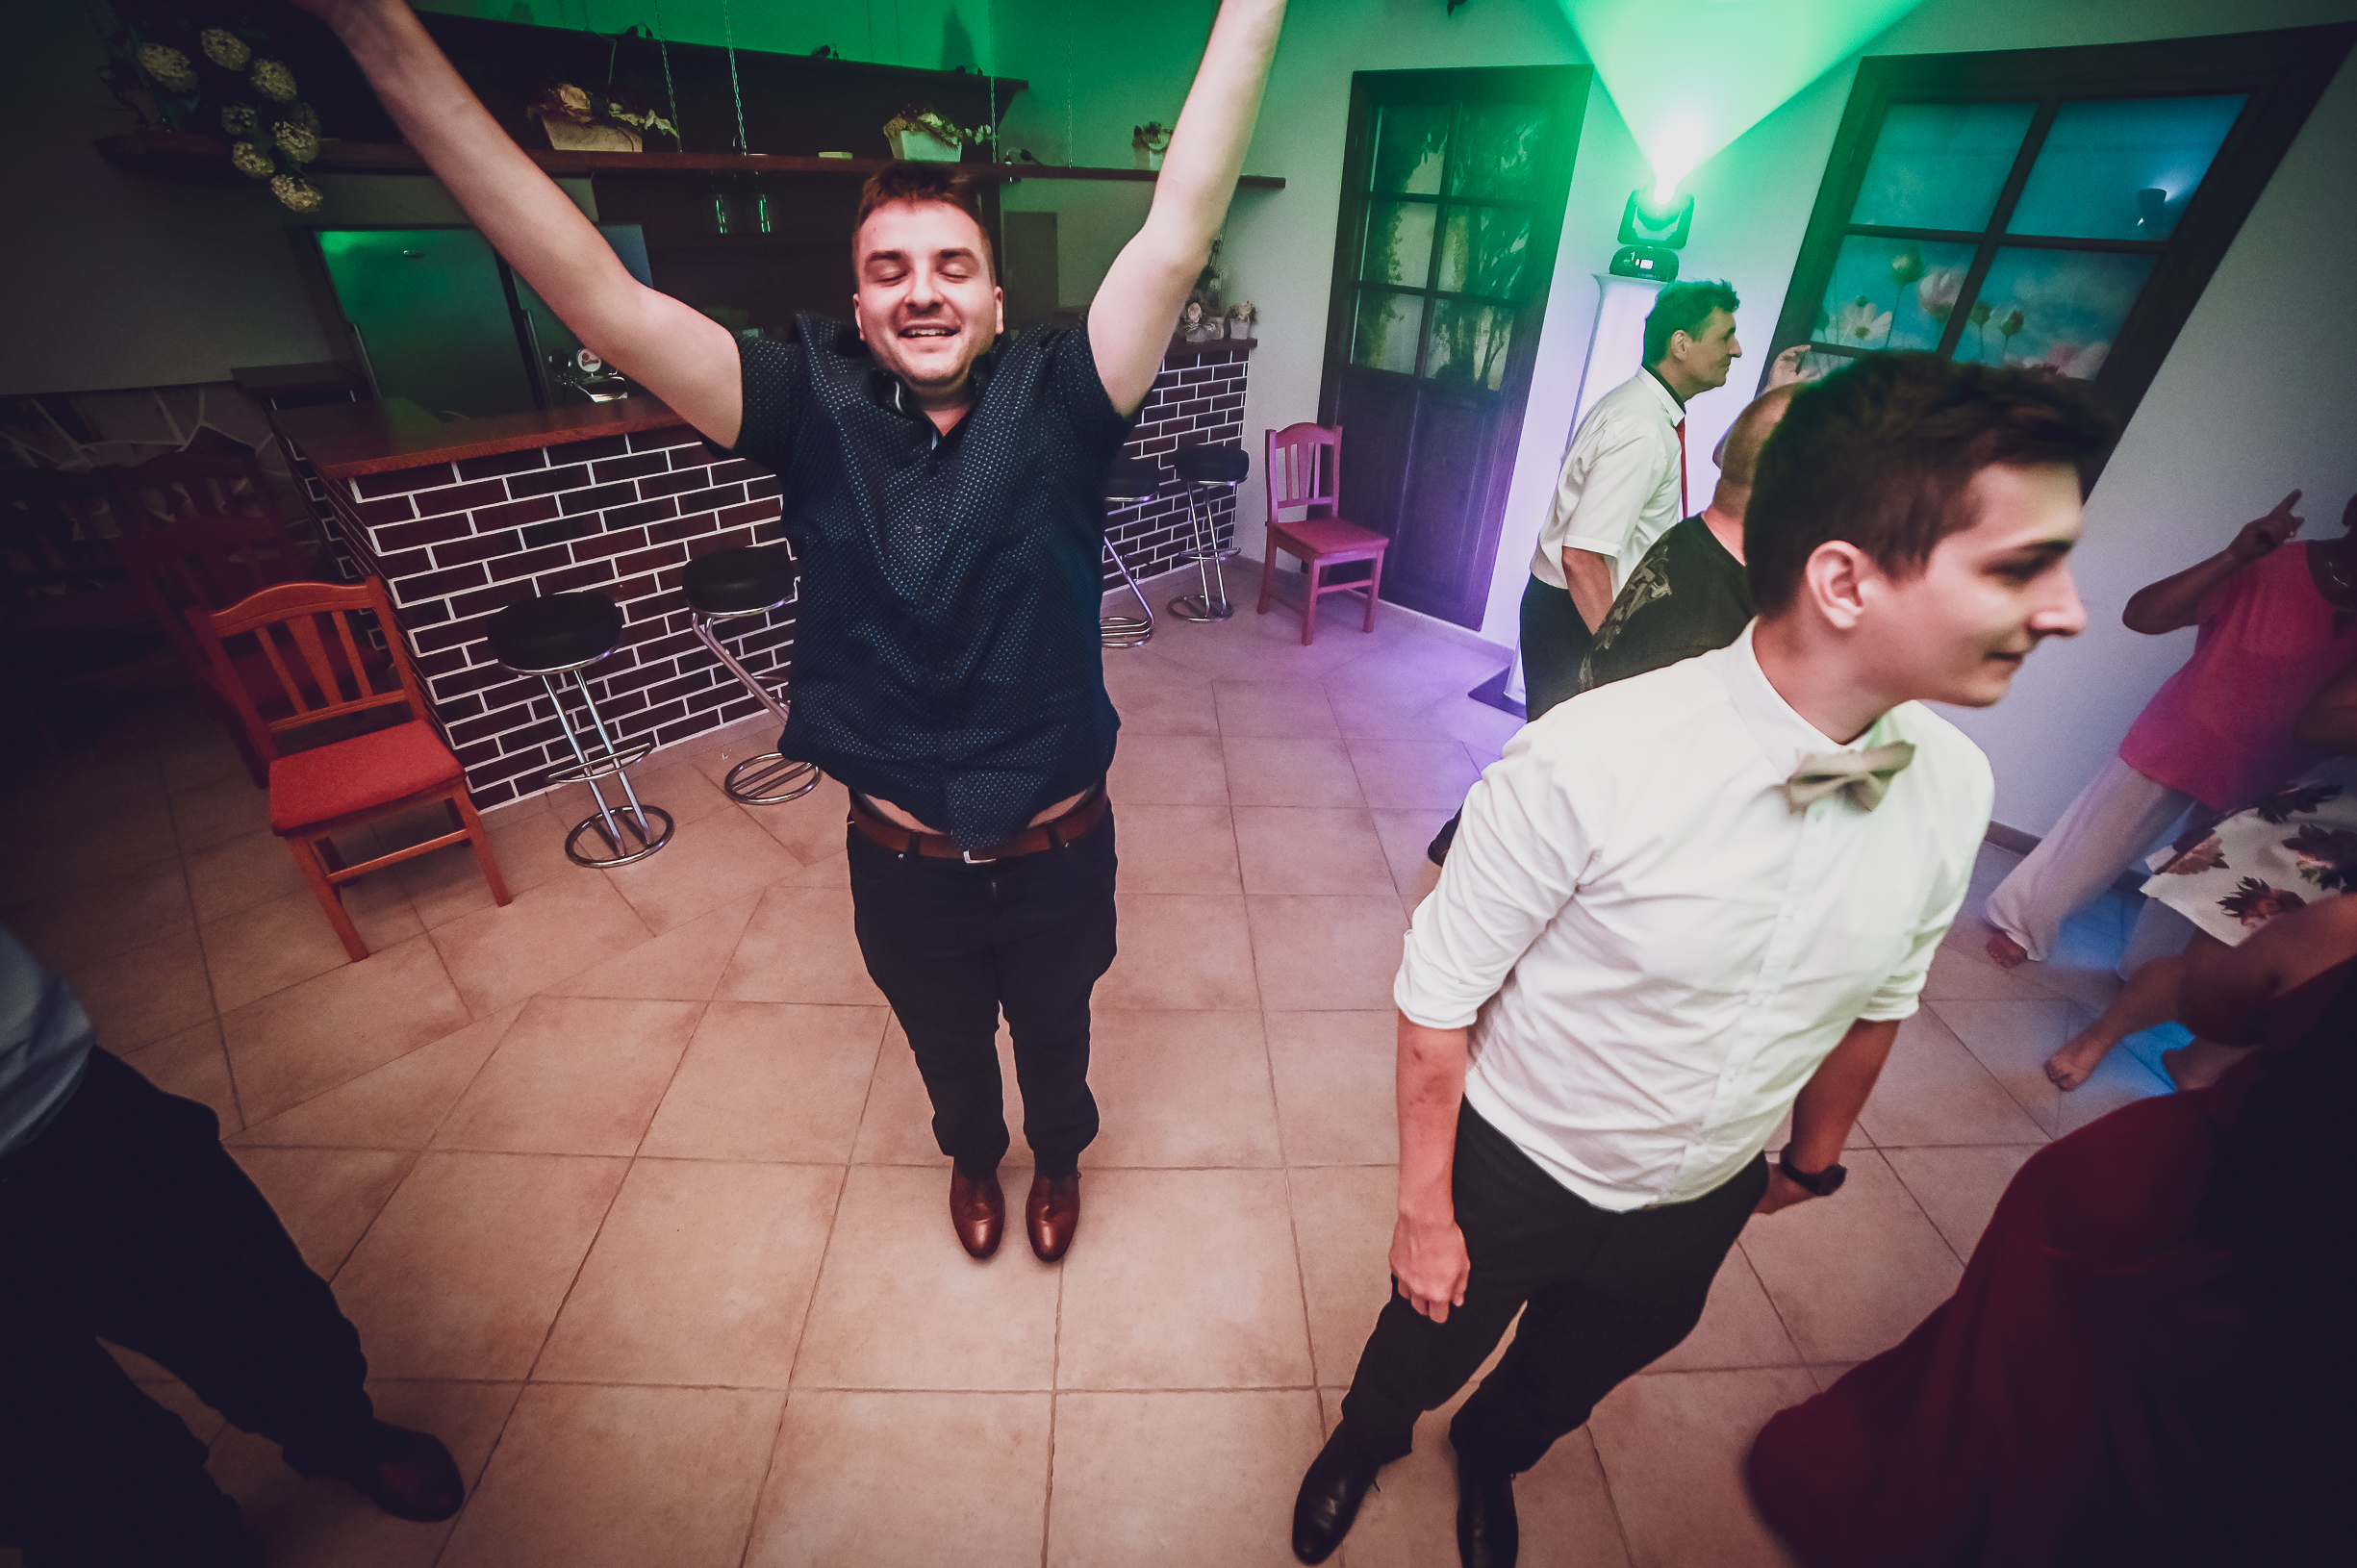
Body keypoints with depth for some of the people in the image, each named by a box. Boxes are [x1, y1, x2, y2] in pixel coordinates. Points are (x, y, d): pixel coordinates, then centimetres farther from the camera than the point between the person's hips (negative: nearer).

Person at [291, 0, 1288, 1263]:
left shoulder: (1056, 402, -11)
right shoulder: (817, 409, -10)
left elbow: (1174, 243, -21)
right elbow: (598, 295, -15)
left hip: (1059, 851, 0)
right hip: (902, 859, 1)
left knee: (1054, 1032, 27)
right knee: (945, 1042, 29)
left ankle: (1058, 1156, 61)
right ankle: (973, 1157, 63)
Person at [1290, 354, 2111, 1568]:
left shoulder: (1955, 788, -16)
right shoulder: (1586, 764, -34)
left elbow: (1878, 997, 2)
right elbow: (1437, 998, -23)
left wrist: (1814, 1156, 17)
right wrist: (1424, 1208, -12)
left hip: (1706, 1199, 5)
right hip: (1515, 1172, -4)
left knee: (1584, 1368, 31)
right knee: (1427, 1347, 25)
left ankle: (1491, 1453, 68)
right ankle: (1365, 1438, 63)